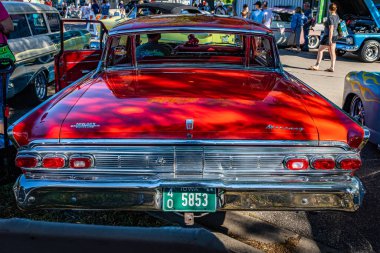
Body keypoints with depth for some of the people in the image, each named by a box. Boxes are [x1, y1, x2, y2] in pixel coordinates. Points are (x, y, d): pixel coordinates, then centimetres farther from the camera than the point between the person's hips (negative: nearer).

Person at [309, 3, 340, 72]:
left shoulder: (330, 18, -20)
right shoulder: (337, 16, 6)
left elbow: (331, 29, -24)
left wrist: (330, 40, -25)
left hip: (329, 36, -8)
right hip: (335, 36, 8)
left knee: (320, 50, 1)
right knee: (332, 52, 7)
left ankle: (317, 66, 2)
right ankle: (332, 67, 8)